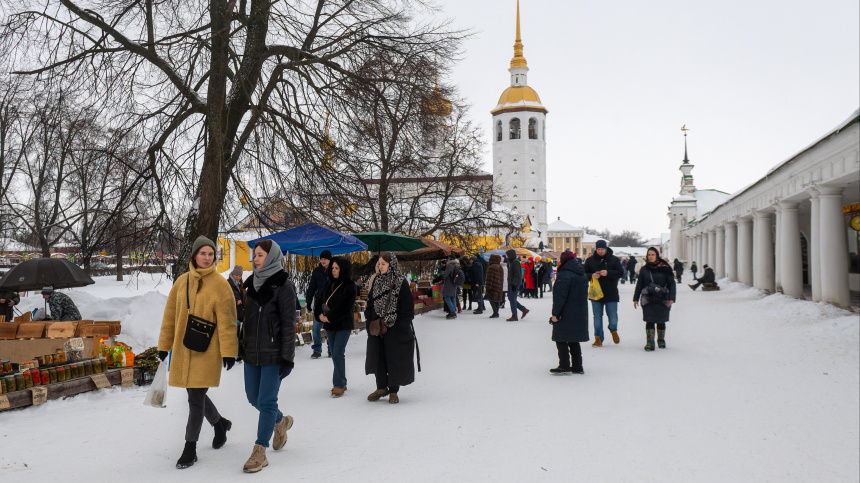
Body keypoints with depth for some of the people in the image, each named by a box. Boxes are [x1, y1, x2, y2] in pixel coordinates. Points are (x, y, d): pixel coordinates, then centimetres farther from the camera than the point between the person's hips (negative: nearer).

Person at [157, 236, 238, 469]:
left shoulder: (219, 284, -8)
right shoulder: (182, 281, 7)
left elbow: (226, 321, -10)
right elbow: (171, 315, 13)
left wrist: (228, 351, -14)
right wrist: (164, 344, 14)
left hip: (207, 351, -5)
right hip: (183, 349, 5)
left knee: (196, 398, -2)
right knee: (195, 395, 13)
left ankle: (190, 448, 11)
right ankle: (219, 422, 39)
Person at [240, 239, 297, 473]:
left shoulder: (283, 285, -11)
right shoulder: (252, 282, 10)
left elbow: (289, 324, -13)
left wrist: (287, 358, -15)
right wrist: (243, 346, 18)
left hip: (273, 354, -7)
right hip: (252, 352, 7)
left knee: (266, 400, -3)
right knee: (253, 397, 14)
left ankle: (259, 452, 8)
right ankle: (280, 421, 41)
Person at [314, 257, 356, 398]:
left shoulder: (349, 286, -11)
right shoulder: (329, 284, 9)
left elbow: (345, 308, -17)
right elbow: (320, 300, 14)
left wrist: (329, 318, -17)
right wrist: (319, 315, -3)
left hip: (343, 325, -7)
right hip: (329, 325, 7)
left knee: (338, 354, -12)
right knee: (335, 354, 12)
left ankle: (339, 385, -4)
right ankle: (341, 383, 23)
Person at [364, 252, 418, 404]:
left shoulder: (401, 283, -8)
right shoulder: (376, 281, 8)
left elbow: (408, 307, -9)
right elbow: (370, 303, 14)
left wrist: (402, 326, -14)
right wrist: (370, 320, 3)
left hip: (395, 329, -5)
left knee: (394, 359, 3)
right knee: (377, 358, 9)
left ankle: (393, 391, 17)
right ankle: (381, 387, 25)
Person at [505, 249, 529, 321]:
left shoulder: (515, 262, -15)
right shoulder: (512, 262, 16)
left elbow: (517, 274, -21)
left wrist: (514, 284, -23)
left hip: (514, 284, -10)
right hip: (511, 283, 10)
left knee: (512, 299, -6)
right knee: (510, 298, 13)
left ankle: (514, 317, 0)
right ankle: (524, 310, 18)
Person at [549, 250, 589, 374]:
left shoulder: (564, 275, -15)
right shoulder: (582, 274, 13)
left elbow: (560, 295, -20)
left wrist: (555, 313, -17)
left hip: (566, 314, -8)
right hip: (580, 314, 8)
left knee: (561, 340, 0)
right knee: (574, 341, 15)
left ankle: (564, 366, -2)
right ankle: (577, 367, 16)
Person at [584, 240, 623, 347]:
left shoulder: (614, 260, 1)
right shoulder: (590, 260, 5)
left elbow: (620, 273, -5)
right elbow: (584, 274, 7)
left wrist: (608, 273, -22)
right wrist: (592, 276, -14)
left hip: (611, 294, -1)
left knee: (613, 317, 2)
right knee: (597, 317, 6)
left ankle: (613, 330, 34)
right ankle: (598, 338, 16)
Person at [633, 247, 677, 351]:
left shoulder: (665, 268, 0)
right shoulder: (644, 269, 7)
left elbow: (672, 283, 1)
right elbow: (639, 284, 13)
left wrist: (671, 298, -8)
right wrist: (636, 298, 11)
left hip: (662, 300, -1)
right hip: (648, 300, 1)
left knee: (661, 321, 9)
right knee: (649, 321, -5)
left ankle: (661, 340, 28)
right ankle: (650, 343, -3)